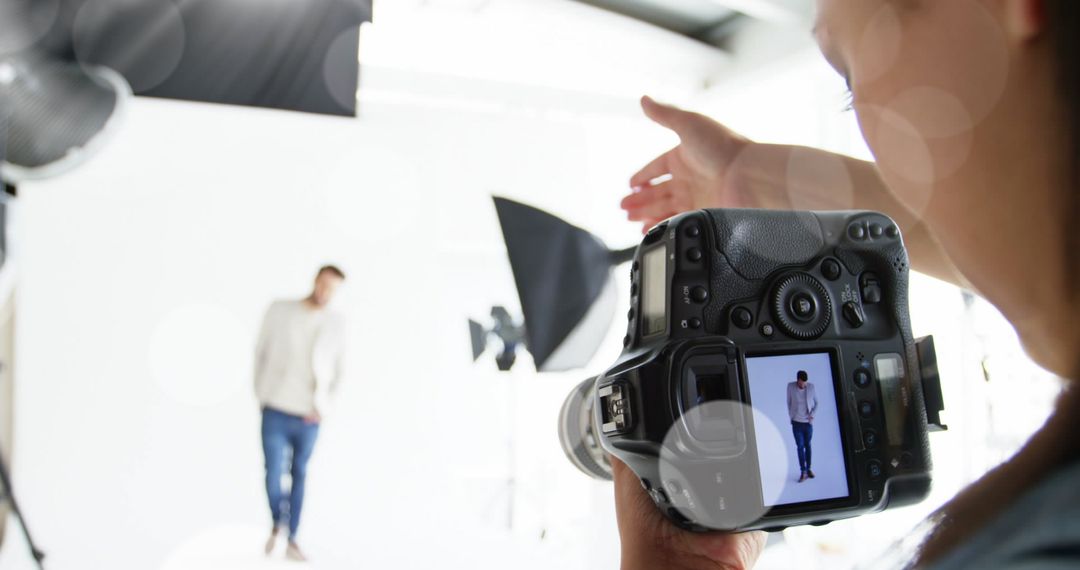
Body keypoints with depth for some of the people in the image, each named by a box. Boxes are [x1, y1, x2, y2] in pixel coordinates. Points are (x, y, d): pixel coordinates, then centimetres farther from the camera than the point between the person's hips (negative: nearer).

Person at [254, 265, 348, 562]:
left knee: (299, 476, 10)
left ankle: (292, 541, 21)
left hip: (309, 417, 1)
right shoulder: (279, 310, -3)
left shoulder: (336, 323, 0)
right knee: (274, 475, -3)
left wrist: (323, 406, -1)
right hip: (276, 412, -1)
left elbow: (337, 370, 7)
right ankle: (276, 522, 27)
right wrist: (261, 393, 6)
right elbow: (261, 352, 7)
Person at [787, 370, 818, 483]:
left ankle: (808, 469, 23)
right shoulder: (790, 386, -10)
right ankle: (803, 472, 0)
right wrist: (791, 416, 1)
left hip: (808, 422, 1)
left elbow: (816, 403, 4)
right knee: (800, 446, -2)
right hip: (796, 422, -1)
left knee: (807, 445, 12)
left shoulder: (812, 387, -9)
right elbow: (789, 402, 2)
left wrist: (812, 415, -8)